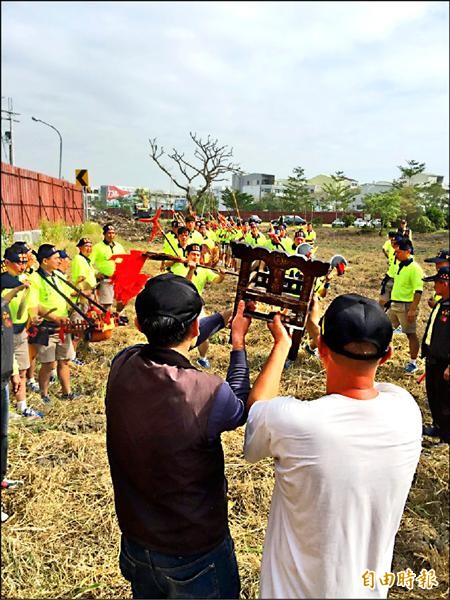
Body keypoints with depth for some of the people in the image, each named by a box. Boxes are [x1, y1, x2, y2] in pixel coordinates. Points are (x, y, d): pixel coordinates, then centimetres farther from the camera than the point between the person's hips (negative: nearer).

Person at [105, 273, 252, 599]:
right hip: (194, 553, -4)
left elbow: (170, 343, 3)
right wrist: (239, 342, 0)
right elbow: (240, 410, -9)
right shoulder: (208, 393, -33)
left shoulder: (122, 365, -18)